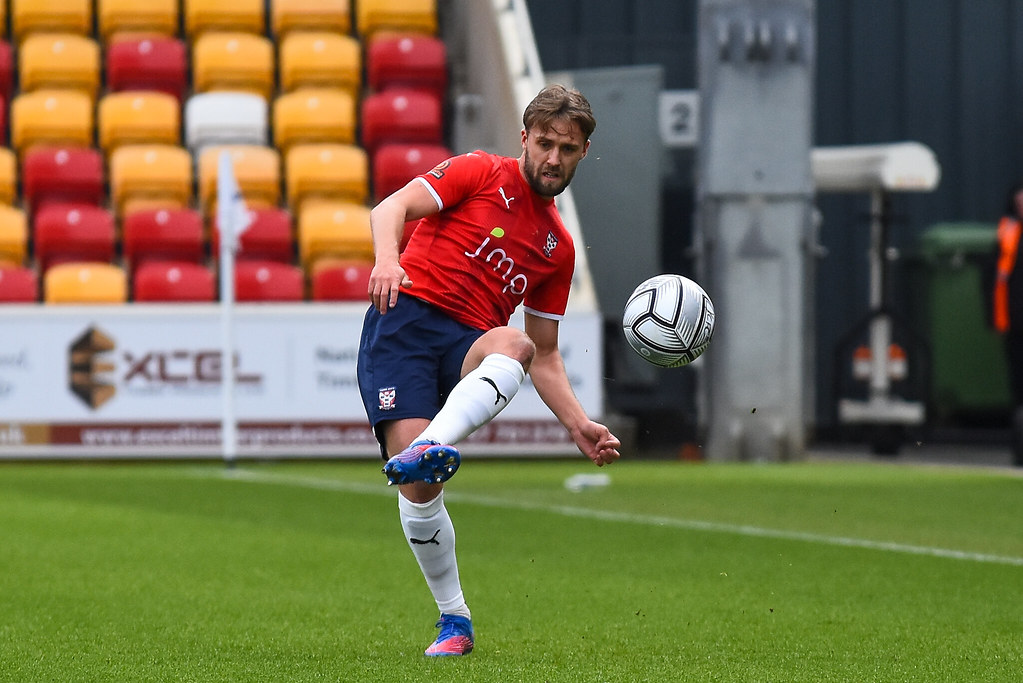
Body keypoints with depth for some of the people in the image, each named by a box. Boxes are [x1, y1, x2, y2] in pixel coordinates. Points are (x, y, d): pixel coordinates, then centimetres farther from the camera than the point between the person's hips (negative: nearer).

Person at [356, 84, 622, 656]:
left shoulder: (558, 248, 24)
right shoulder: (482, 172, 11)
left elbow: (544, 356, 26)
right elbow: (392, 209, -2)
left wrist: (580, 426, 12)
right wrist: (387, 259, -25)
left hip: (471, 345, 3)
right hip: (408, 316, -3)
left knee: (513, 345, -36)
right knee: (419, 485, -22)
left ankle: (433, 447, -62)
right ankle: (455, 619, -2)